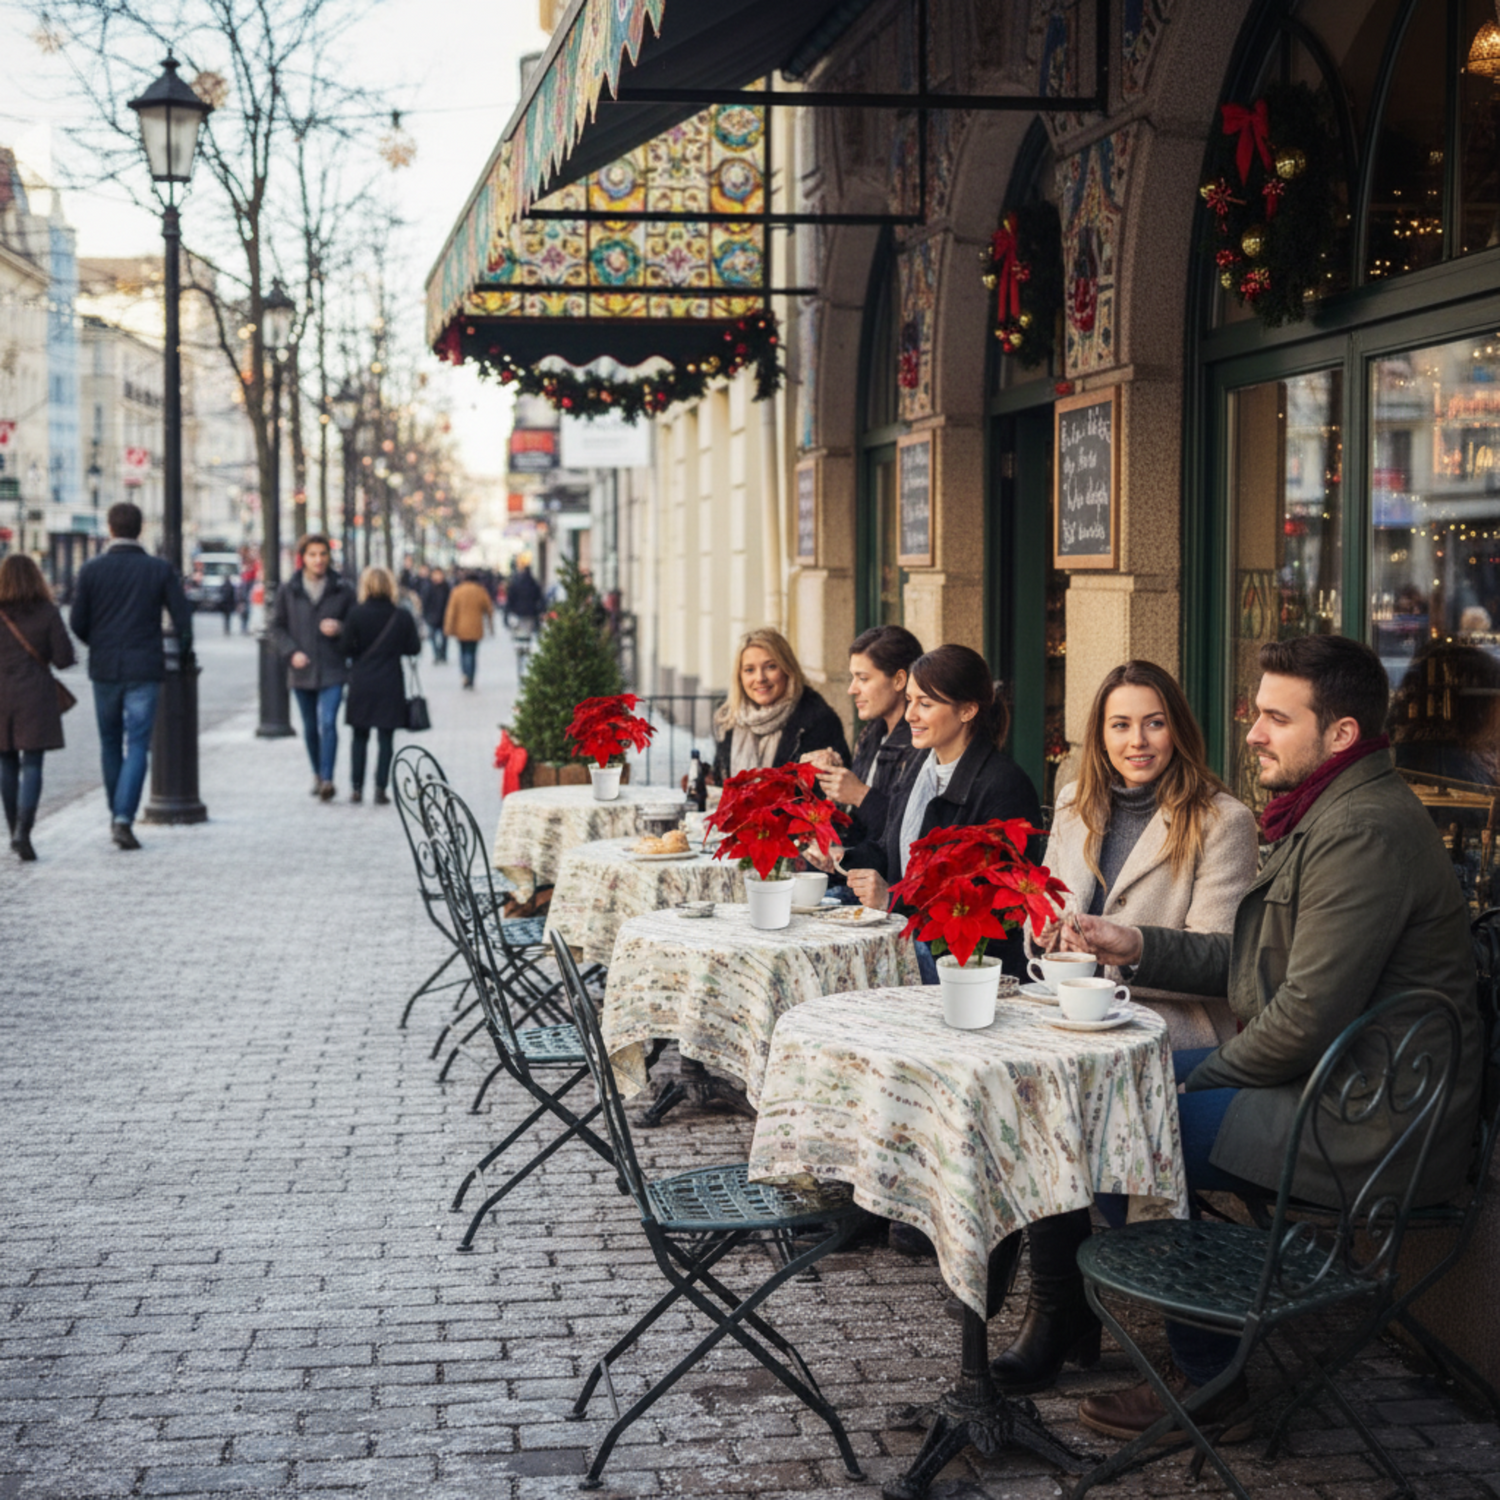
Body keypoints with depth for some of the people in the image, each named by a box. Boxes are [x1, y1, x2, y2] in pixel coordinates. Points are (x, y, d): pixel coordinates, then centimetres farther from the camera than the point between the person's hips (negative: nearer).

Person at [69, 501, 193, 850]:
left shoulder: (93, 569, -2)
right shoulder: (160, 569, -3)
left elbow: (77, 622, -2)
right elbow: (182, 618, -5)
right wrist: (182, 652, 13)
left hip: (104, 668, 1)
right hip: (145, 670, -1)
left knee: (110, 743, 17)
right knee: (137, 745, -2)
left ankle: (116, 815, 25)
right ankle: (124, 818, -16)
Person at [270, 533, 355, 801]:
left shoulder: (342, 591, 0)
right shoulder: (288, 592, 3)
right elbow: (277, 627, 7)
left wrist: (339, 629, -15)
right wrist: (292, 652, -9)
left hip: (332, 670, -2)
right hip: (301, 669, 2)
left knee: (328, 723, -15)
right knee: (310, 726, 13)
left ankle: (327, 779, -16)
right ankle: (317, 774, 30)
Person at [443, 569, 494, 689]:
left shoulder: (457, 592, -2)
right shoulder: (481, 592, 1)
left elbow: (451, 611, -6)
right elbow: (489, 610, 7)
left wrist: (449, 628, -3)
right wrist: (490, 626, 18)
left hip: (461, 629, 0)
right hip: (475, 629, 0)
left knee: (463, 651, 14)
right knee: (472, 653, 5)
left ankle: (465, 673, -7)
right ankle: (470, 679, 0)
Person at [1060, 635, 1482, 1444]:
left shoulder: (1364, 832, -22)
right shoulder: (1327, 812, 13)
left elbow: (1307, 1019, -25)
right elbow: (1250, 959, 19)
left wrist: (1202, 1076, -11)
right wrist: (1137, 945, 10)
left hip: (1367, 1130, -11)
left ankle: (1205, 1375, 2)